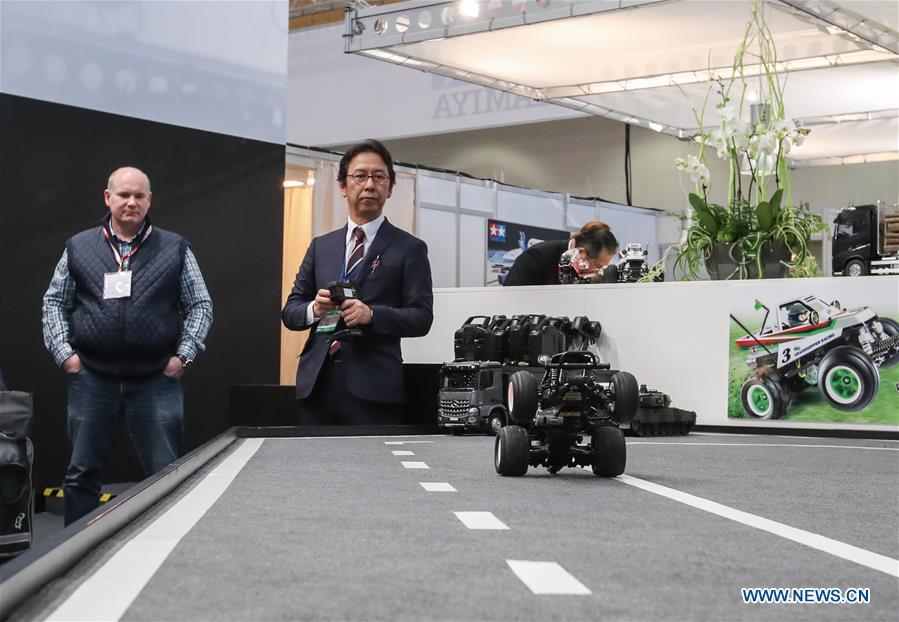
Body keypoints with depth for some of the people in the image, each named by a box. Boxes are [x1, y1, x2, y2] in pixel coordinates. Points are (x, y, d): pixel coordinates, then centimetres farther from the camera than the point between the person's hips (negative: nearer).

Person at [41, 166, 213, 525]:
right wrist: (64, 352, 1)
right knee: (82, 473, 8)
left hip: (156, 380, -1)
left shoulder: (176, 249, 6)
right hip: (91, 378, 1)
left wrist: (184, 354, -3)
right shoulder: (78, 248, 9)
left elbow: (200, 306, 7)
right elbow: (54, 302, 12)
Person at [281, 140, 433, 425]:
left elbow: (421, 317, -2)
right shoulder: (321, 246, 17)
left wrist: (371, 314, -19)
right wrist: (314, 309, -8)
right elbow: (290, 312, 15)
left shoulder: (410, 248, 5)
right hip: (316, 383, 4)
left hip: (374, 388, -3)